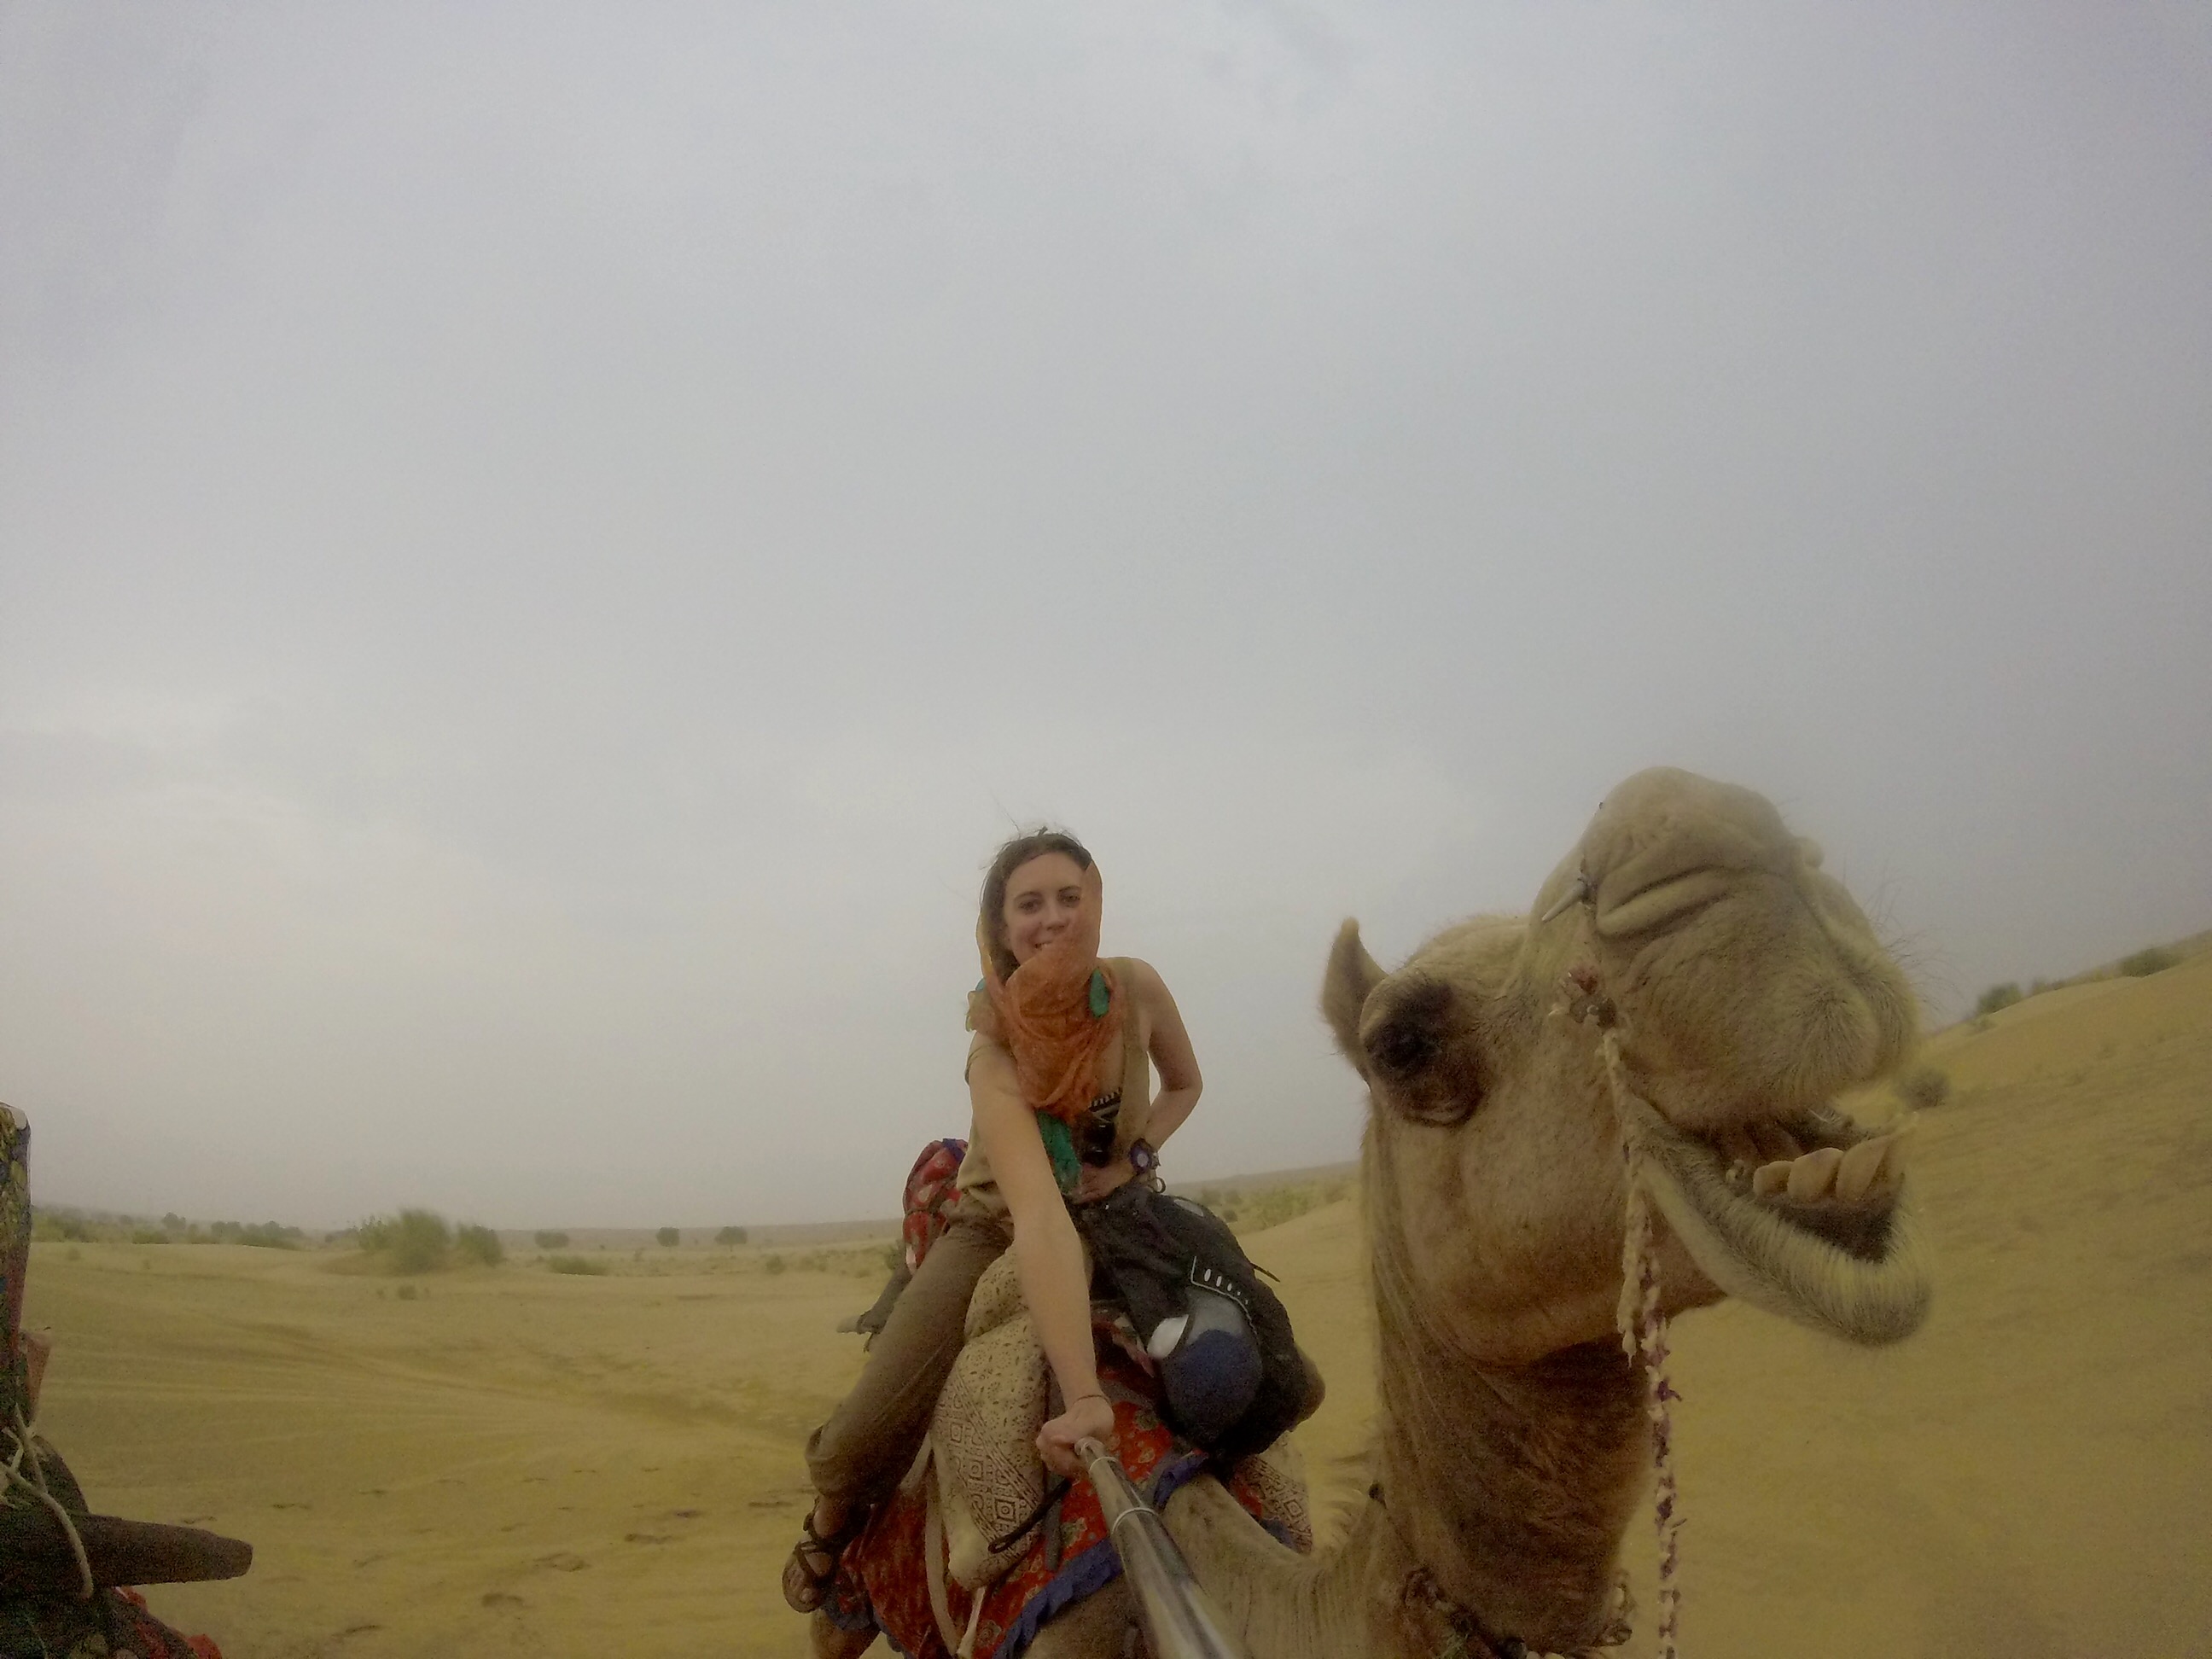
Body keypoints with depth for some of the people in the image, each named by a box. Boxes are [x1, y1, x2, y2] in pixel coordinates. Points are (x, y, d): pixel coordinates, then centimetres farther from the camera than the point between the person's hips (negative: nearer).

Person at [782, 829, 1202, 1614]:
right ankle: (833, 1522, 21)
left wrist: (1134, 1160, -16)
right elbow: (1039, 1217, -46)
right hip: (998, 1230, -4)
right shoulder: (997, 1050, -32)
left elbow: (1185, 1086, 4)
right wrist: (1083, 1396, -56)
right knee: (859, 1442, -18)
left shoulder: (1136, 987, -20)